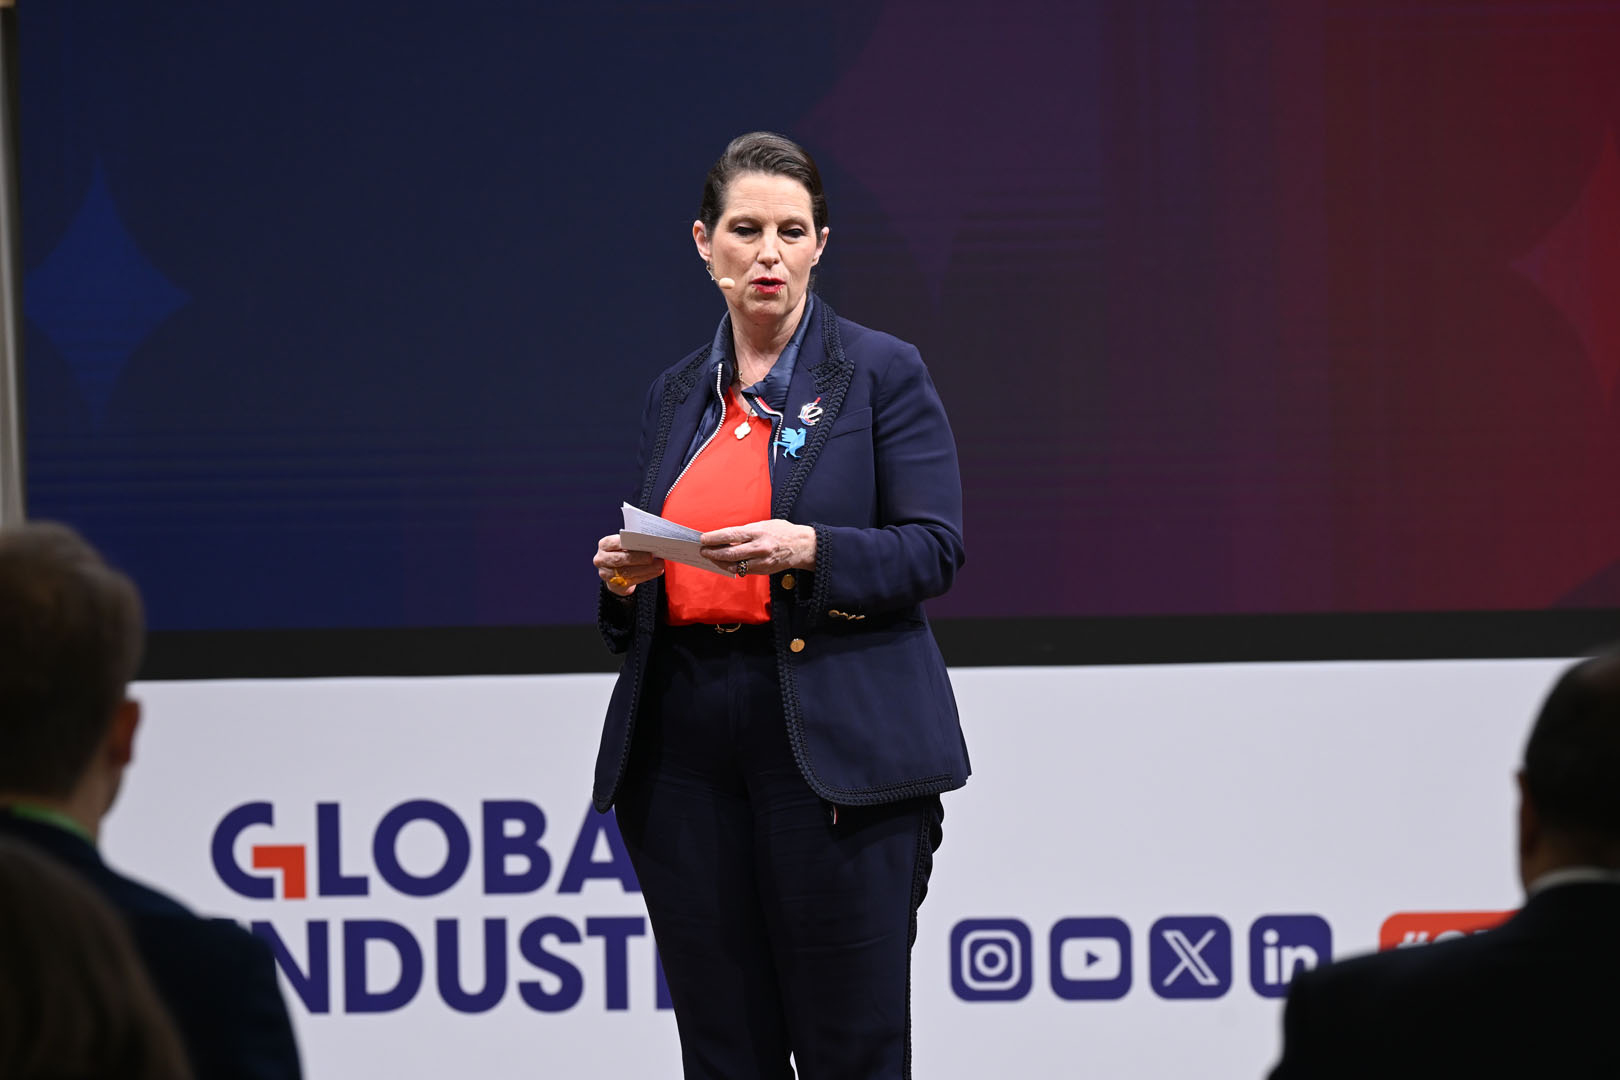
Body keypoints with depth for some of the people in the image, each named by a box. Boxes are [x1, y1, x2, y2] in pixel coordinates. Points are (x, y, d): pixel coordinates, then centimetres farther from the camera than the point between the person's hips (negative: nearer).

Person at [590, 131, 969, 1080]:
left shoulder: (883, 374, 2)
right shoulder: (677, 397, 17)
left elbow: (935, 549, -5)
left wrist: (810, 550, -20)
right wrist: (625, 579, 0)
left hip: (833, 746, -5)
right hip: (685, 743, 5)